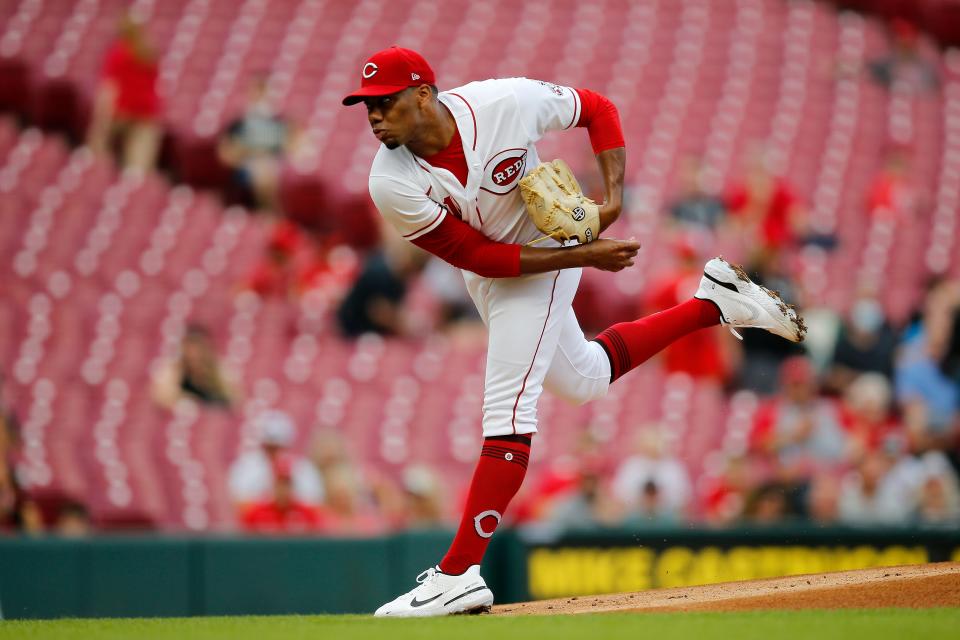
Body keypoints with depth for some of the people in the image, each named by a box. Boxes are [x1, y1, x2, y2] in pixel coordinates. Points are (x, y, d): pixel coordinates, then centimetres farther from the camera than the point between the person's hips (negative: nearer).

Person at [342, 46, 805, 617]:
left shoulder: (505, 104, -29)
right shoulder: (393, 184, -25)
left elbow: (599, 110, -10)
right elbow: (477, 255, -21)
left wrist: (614, 197, -22)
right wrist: (584, 255, -25)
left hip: (544, 252, -5)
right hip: (488, 275, 5)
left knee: (507, 409, -13)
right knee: (584, 379, 22)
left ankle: (459, 574, -13)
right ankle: (714, 303, 36)